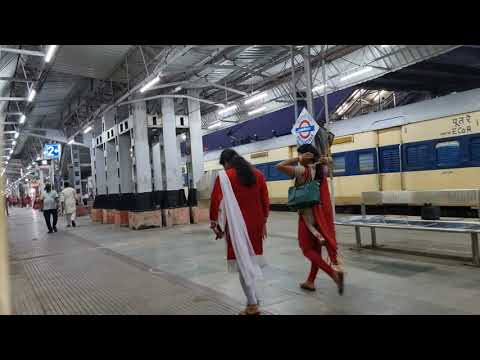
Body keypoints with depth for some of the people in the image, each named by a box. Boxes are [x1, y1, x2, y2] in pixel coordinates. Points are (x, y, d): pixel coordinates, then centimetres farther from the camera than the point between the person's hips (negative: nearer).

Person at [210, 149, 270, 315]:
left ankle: (252, 305, 4)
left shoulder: (224, 176, -7)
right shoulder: (258, 174, 7)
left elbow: (216, 202, -10)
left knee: (242, 261, 2)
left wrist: (216, 225, 1)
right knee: (251, 259, 20)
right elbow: (265, 201, 10)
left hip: (236, 225, -5)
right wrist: (263, 222, 19)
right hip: (255, 224, 5)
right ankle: (253, 297, 31)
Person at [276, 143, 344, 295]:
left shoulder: (302, 171, -15)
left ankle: (334, 273, -9)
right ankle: (310, 281, 24)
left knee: (307, 249, 5)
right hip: (323, 214, 7)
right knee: (316, 248, 14)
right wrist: (318, 158, 6)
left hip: (308, 215, -7)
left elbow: (279, 166, -21)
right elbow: (324, 162, 28)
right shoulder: (322, 169, 4)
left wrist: (299, 159, -16)